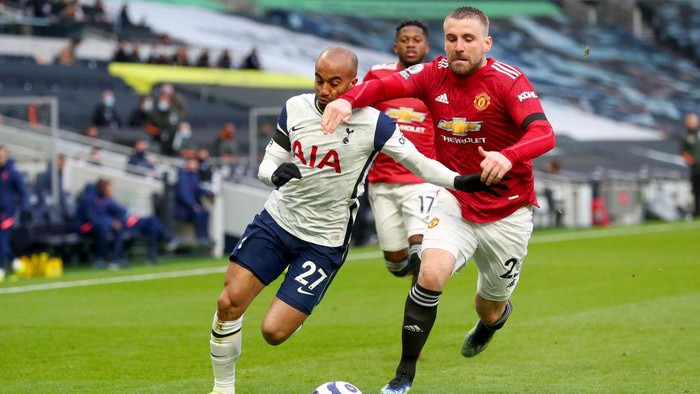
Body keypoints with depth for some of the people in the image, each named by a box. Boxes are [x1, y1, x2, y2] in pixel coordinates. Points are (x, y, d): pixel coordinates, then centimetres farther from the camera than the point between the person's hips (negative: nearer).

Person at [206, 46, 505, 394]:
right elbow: (267, 164, 5)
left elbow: (419, 162, -11)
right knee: (228, 303, -10)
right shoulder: (295, 109, -1)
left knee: (274, 332, -11)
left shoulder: (371, 123, -14)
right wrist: (275, 173, -19)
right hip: (275, 221, 3)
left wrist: (459, 181, -28)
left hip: (323, 243, -3)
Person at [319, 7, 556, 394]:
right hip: (454, 200, 2)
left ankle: (495, 316, 56)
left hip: (507, 212, -2)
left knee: (490, 308, 14)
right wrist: (348, 99, -33)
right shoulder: (436, 75, -7)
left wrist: (507, 156, -52)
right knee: (431, 274, -24)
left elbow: (544, 134, -31)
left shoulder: (508, 80, -19)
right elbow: (383, 86, -10)